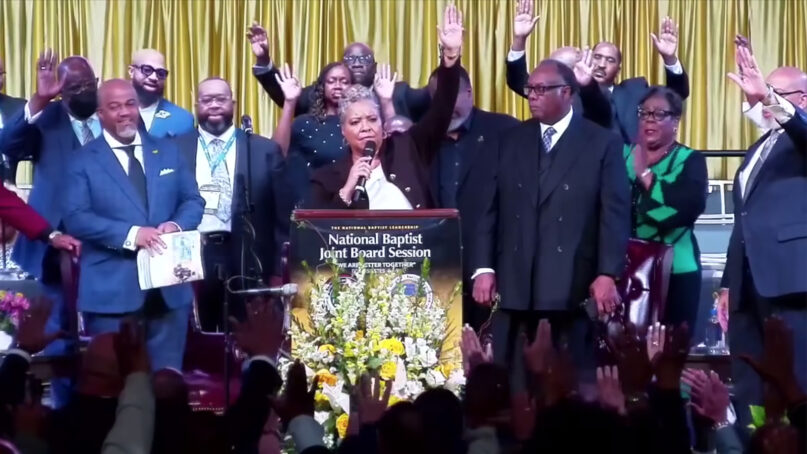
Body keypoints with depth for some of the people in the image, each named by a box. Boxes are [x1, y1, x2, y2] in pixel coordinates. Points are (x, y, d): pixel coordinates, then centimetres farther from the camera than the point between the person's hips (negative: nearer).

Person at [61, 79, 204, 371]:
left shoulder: (168, 152, 14)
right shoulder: (84, 161, 1)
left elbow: (193, 201, 12)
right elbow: (76, 218, -10)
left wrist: (176, 226, -11)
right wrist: (130, 234, -20)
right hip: (112, 289, -4)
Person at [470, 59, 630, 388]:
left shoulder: (602, 143, 3)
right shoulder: (508, 142, 13)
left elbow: (615, 213, -3)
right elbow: (487, 209, 10)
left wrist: (608, 274, -12)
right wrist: (483, 268, 0)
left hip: (573, 287, -3)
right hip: (514, 285, 3)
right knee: (513, 387, 3)